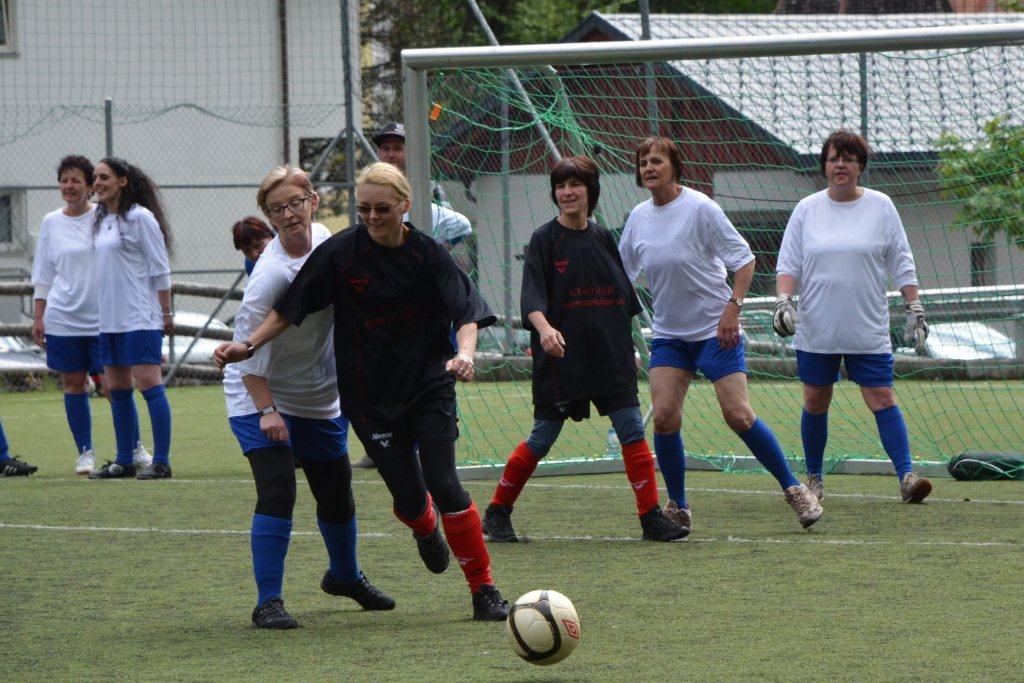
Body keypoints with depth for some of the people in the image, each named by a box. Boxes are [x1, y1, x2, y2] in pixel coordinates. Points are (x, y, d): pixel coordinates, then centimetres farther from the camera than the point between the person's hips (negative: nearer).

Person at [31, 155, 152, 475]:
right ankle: (84, 452, 13)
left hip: (103, 319, -2)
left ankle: (135, 448, 12)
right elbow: (43, 275, 13)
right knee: (73, 385, 4)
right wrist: (38, 317, 10)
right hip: (62, 319, 2)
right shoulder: (51, 223, 7)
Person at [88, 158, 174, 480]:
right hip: (109, 318, 8)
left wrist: (165, 313, -10)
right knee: (117, 389, 10)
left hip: (140, 317, -8)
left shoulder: (139, 218, -9)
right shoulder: (101, 220, 13)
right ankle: (124, 462, 16)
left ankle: (161, 462, -9)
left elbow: (160, 269, -9)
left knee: (148, 384, -10)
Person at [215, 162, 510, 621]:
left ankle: (484, 591, 0)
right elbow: (290, 309, -1)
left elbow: (466, 312, -12)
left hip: (429, 385, 0)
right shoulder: (339, 252, -6)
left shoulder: (429, 254, -6)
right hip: (369, 391, 0)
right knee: (408, 496, -1)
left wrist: (464, 353, -32)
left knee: (442, 483, -13)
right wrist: (249, 345, -12)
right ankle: (426, 529, 41)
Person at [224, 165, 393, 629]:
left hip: (320, 398, 7)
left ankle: (345, 576, 42)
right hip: (260, 397, -7)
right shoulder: (272, 272, -26)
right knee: (276, 492, -20)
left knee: (337, 494, 16)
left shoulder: (324, 240, -4)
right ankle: (268, 602, -13)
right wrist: (266, 410, -28)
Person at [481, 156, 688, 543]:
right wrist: (544, 329, -34)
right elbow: (532, 297, -15)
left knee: (632, 431, -4)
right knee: (543, 438, 0)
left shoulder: (602, 238, 9)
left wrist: (626, 347, 16)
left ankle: (651, 518, -2)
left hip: (610, 357, 4)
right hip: (561, 358, -4)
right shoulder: (544, 239, -4)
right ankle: (497, 514, 14)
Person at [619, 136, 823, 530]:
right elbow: (620, 275, 15)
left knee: (738, 416, -11)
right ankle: (678, 508, 5)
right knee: (664, 417, -9)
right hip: (668, 333, 5)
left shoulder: (700, 208, -12)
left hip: (716, 330, -5)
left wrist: (733, 307, -19)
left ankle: (793, 490, 4)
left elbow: (744, 258, -10)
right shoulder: (639, 217, 4)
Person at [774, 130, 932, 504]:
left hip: (868, 331, -1)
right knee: (815, 402, 7)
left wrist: (914, 309, 4)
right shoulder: (807, 209, 5)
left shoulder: (880, 207, 3)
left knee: (882, 399, -9)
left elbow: (901, 263, 7)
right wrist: (783, 301, -10)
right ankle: (814, 478, 21)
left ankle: (906, 477, -11)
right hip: (816, 330, 2)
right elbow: (788, 262, 6)